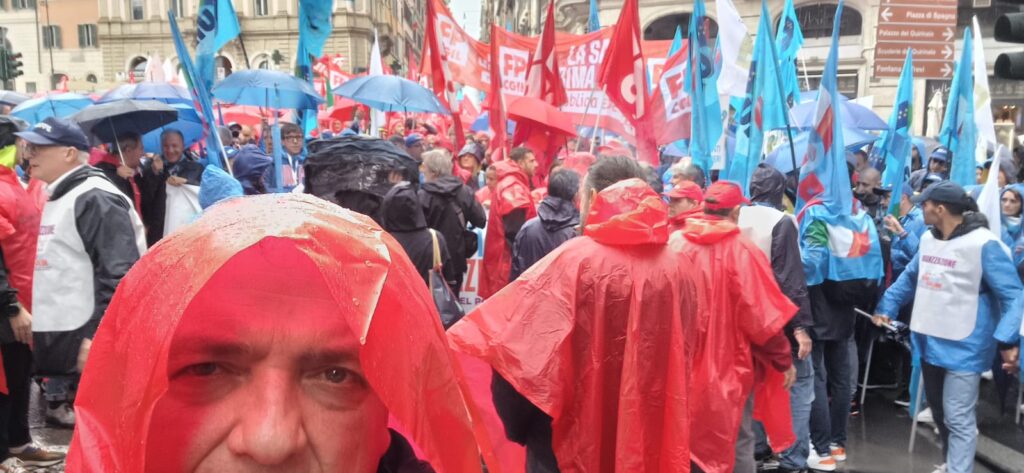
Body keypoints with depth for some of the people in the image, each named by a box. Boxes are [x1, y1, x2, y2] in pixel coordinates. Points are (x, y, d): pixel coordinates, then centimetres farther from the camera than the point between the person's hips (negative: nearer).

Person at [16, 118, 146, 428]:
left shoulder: (95, 199, -14)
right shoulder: (56, 198, 17)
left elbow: (119, 275, -21)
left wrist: (96, 335, -22)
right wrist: (40, 330, 21)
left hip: (85, 344, -10)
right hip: (56, 342, 10)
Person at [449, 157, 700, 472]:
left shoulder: (574, 260, -17)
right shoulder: (675, 269, -4)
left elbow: (522, 347, -17)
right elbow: (681, 361, 6)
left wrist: (515, 421, -4)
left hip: (575, 431, -4)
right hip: (647, 433, 4)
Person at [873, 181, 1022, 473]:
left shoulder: (983, 243, -16)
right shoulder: (928, 239, 7)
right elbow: (910, 278, 21)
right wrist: (886, 307, 17)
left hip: (963, 347, -8)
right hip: (930, 342, 8)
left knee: (958, 418, -5)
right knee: (940, 413, 21)